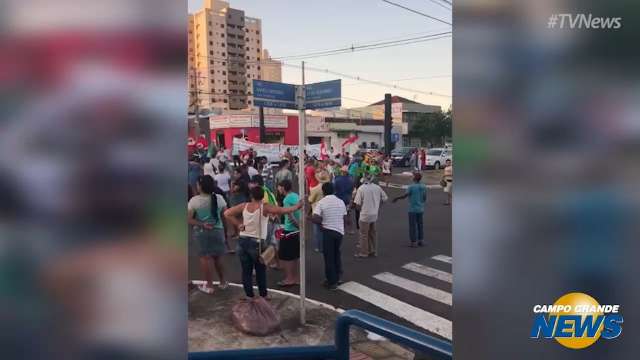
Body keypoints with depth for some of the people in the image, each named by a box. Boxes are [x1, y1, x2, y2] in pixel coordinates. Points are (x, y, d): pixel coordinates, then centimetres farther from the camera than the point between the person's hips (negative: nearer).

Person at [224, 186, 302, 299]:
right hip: (257, 243, -4)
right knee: (260, 271, 13)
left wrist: (238, 224, 1)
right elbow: (283, 210, -22)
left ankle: (249, 295, 19)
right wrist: (297, 206, -11)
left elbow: (227, 213, 1)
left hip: (242, 241, 4)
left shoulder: (244, 206, 1)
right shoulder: (265, 207, -12)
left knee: (246, 271, 11)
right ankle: (263, 295, 23)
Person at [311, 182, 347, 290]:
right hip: (340, 231, 4)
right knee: (337, 254, 23)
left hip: (328, 231, -4)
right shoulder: (341, 202, 3)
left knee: (329, 257, 6)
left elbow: (314, 218, -20)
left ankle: (332, 282, 11)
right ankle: (338, 276, 29)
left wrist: (322, 222, -2)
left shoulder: (321, 202, -10)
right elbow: (344, 218, 7)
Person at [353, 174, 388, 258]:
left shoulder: (361, 188, -15)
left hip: (365, 214, -5)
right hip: (375, 214, 5)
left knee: (364, 234, 6)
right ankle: (373, 251, 26)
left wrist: (359, 209, 5)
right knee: (372, 233, 18)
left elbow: (358, 203, -16)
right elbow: (384, 198, 5)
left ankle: (363, 252, 14)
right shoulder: (377, 187, -2)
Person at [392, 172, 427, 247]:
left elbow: (404, 196, -17)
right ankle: (421, 241, 18)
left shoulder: (411, 186, -15)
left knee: (412, 225, 2)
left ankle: (413, 242, 5)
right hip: (420, 209, 5)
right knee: (420, 225, 14)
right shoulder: (424, 186, 1)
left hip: (412, 209, -5)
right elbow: (425, 198, 7)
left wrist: (397, 198, -1)